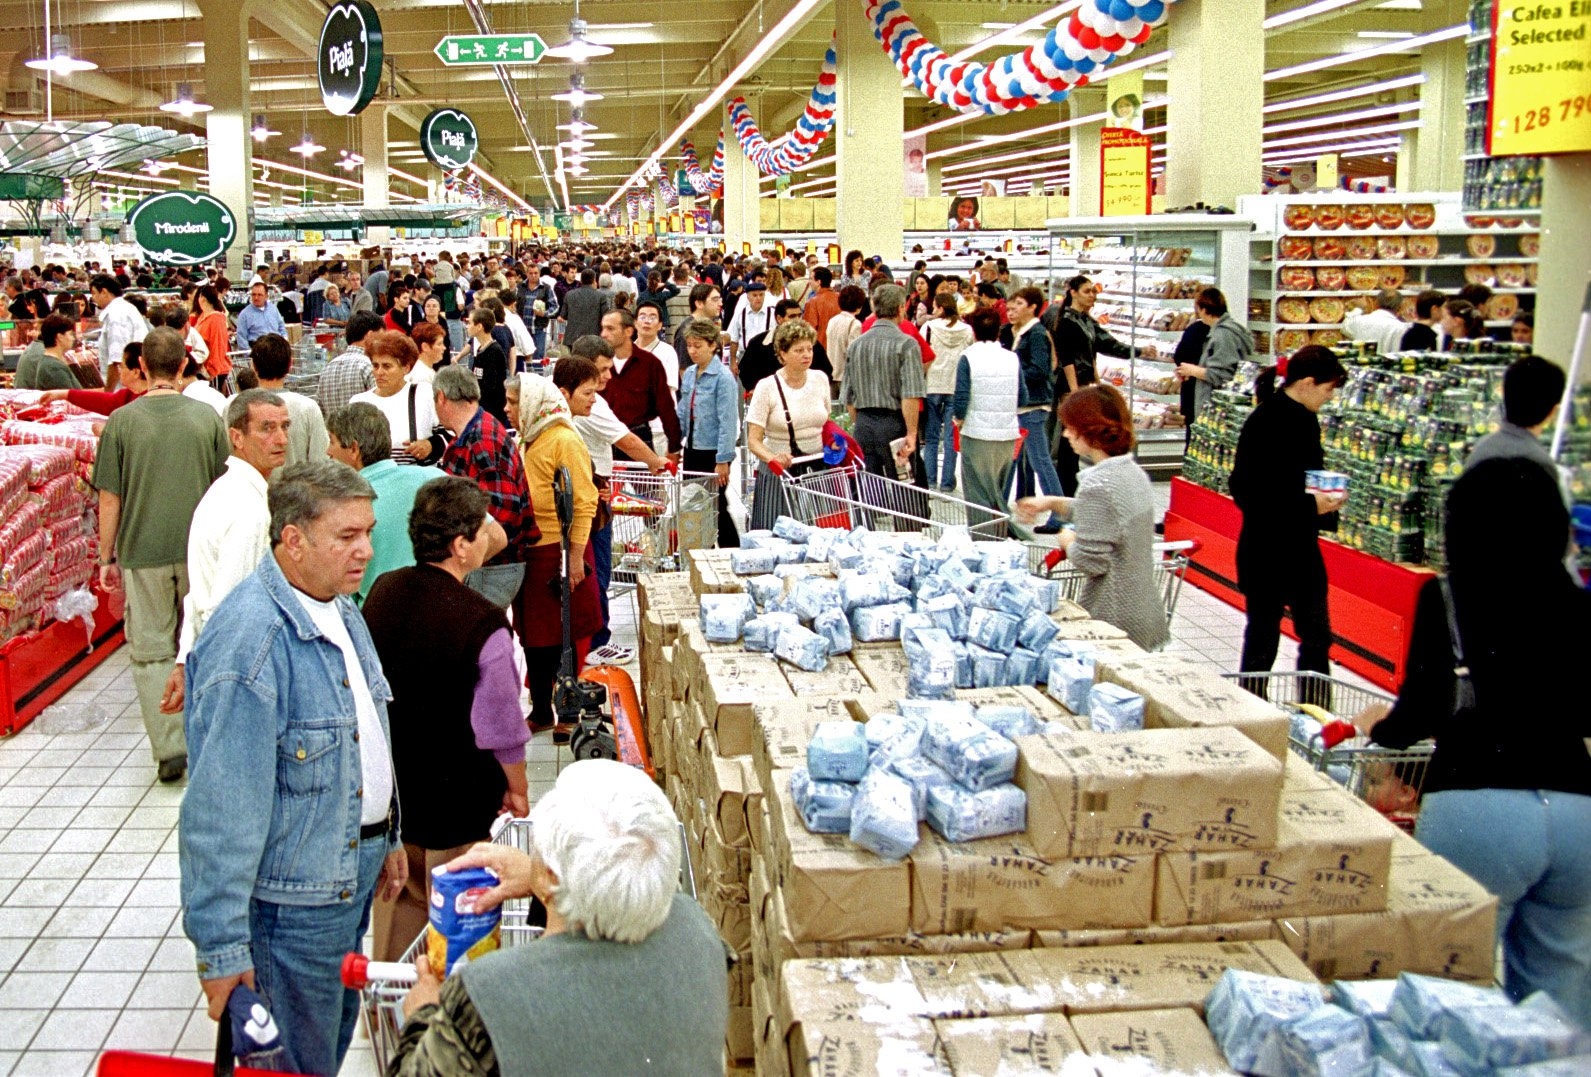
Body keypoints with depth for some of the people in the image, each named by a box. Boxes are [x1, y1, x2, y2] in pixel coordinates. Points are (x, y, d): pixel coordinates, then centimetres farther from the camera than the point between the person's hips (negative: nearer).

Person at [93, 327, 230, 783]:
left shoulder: (122, 421, -7)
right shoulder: (207, 417, -1)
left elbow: (109, 500, -4)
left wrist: (107, 557, 7)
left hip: (143, 553, -2)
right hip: (201, 552, 2)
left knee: (151, 651, 4)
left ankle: (169, 748, -2)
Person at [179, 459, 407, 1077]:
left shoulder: (338, 609, 2)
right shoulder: (250, 643, -28)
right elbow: (220, 811, -27)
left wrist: (387, 838, 21)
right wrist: (221, 949, -24)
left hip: (355, 870, 9)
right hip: (292, 896, -9)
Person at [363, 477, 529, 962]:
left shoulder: (381, 592, -6)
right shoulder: (482, 623, -26)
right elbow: (502, 727, -18)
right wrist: (518, 789, -1)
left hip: (388, 787, 6)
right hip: (457, 796, -6)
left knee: (399, 896, 23)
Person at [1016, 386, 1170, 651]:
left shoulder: (1097, 484, -21)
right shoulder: (1133, 472, 7)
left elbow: (1091, 562, -22)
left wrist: (1068, 541, -2)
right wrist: (1052, 503, 22)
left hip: (1115, 620, -9)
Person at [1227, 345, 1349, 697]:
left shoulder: (1304, 418, 8)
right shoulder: (1265, 422, -18)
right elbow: (1246, 492, -23)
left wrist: (1326, 497, 0)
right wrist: (1308, 504, -22)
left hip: (1302, 546, 8)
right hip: (1266, 551, -8)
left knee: (1317, 636, 12)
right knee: (1262, 641, 3)